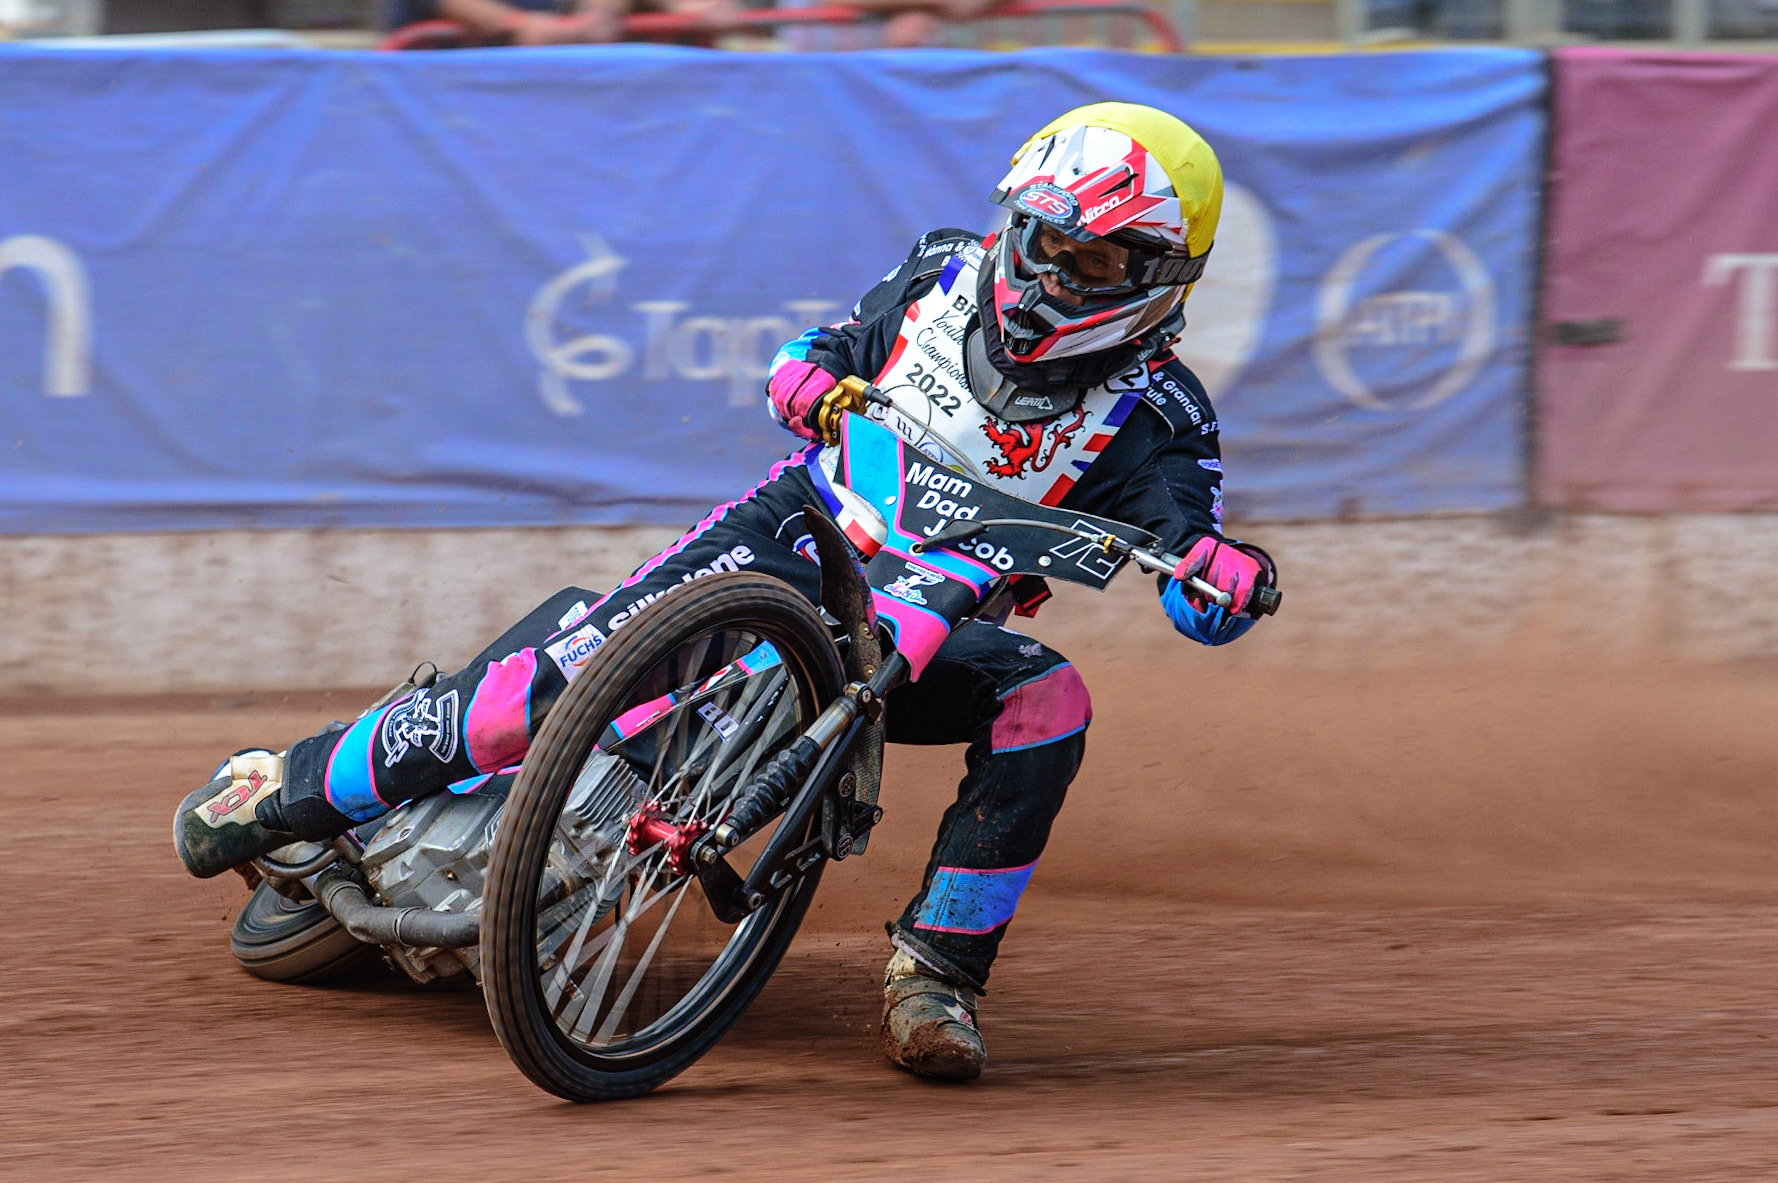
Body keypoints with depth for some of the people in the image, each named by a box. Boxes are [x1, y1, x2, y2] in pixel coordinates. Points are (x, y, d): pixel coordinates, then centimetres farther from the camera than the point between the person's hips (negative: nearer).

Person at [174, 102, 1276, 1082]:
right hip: (790, 538, 0)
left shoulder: (1152, 414, -8)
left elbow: (1204, 606, -15)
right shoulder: (946, 275, 1)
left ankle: (938, 968, -19)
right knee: (552, 683, -22)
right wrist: (809, 375, -7)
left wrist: (1227, 573, -39)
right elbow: (824, 351, 18)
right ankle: (295, 789, -6)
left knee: (1048, 700, -32)